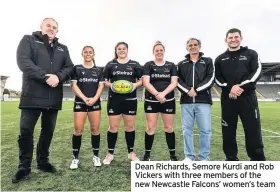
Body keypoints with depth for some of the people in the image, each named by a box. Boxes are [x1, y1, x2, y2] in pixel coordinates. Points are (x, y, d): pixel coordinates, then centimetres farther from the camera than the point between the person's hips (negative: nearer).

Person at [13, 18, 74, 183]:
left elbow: (69, 67, 8)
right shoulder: (28, 40, 7)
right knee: (26, 131, 0)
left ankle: (43, 161, 27)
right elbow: (23, 61, -9)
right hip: (32, 96, -3)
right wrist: (46, 77, -19)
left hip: (54, 98, 4)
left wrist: (58, 77, -14)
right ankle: (24, 166, 16)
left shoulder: (63, 49, 18)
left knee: (48, 131, 11)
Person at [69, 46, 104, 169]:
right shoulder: (76, 68, 8)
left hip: (95, 102, 2)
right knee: (78, 130, -3)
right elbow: (74, 85, -1)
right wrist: (84, 98, -14)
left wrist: (94, 98, -12)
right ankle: (75, 158, 9)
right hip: (80, 102, -1)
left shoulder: (98, 70, 12)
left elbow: (101, 86, 4)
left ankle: (96, 156, 15)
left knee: (95, 129, 3)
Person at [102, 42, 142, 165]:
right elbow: (104, 81, 8)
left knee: (130, 126, 8)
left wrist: (135, 85, -12)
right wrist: (111, 85, -13)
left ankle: (131, 152, 24)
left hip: (130, 99, 1)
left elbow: (142, 80, 8)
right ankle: (110, 153, 18)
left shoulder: (135, 64, 8)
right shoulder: (110, 65, 8)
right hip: (114, 99, 0)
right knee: (113, 126, 3)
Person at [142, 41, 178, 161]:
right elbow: (146, 83, -8)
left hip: (168, 101, 1)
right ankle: (147, 154, 17)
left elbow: (174, 83, -2)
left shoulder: (171, 65, 8)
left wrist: (163, 93, -18)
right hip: (151, 101, -1)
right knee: (151, 128, 2)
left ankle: (172, 154, 22)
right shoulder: (148, 65, 3)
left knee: (169, 128, 8)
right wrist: (157, 94, -22)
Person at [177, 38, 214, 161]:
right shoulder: (182, 64, 15)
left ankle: (204, 158, 14)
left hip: (203, 101, -1)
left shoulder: (207, 61, 11)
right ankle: (189, 156, 17)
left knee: (205, 130, 0)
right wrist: (188, 91, -12)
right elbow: (178, 81, 5)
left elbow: (210, 79, -2)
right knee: (187, 130, 5)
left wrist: (196, 90, -12)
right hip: (186, 101, 2)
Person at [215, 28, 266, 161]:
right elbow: (217, 78, 5)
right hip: (228, 99, 2)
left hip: (248, 98, -1)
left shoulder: (251, 54, 11)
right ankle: (232, 160, 20)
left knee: (253, 131, 0)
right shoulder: (220, 59, 14)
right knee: (228, 132, 6)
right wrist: (230, 88, -13)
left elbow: (256, 72, -2)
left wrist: (242, 86, -17)